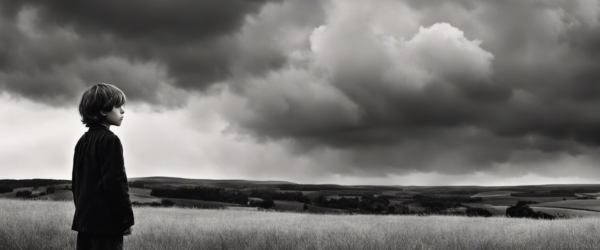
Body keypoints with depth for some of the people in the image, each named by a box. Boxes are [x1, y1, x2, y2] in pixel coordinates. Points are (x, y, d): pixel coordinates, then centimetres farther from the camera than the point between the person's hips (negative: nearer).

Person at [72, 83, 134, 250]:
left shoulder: (82, 142, 16)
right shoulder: (109, 140, -10)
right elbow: (116, 183, -16)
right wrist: (127, 218, -10)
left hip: (84, 219, 9)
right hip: (107, 222, -9)